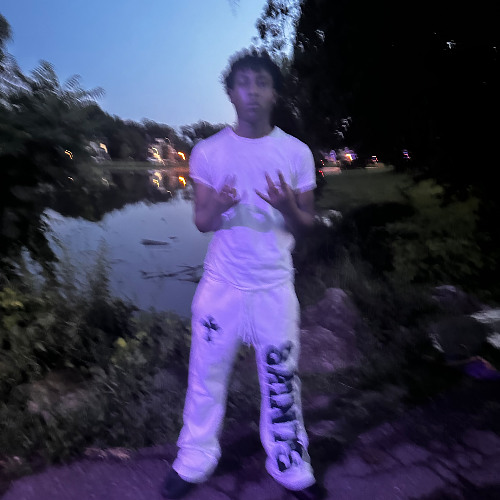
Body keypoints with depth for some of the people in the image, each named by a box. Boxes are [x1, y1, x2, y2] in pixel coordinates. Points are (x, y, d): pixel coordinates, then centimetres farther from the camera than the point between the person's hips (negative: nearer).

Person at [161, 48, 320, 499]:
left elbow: (307, 224, 3)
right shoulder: (207, 151, 1)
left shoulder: (296, 152, 1)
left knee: (281, 381, 9)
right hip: (221, 284, 0)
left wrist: (288, 208, -20)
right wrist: (215, 208, -21)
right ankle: (195, 462, 31)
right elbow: (201, 222, 2)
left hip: (275, 286, 0)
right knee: (206, 375, 10)